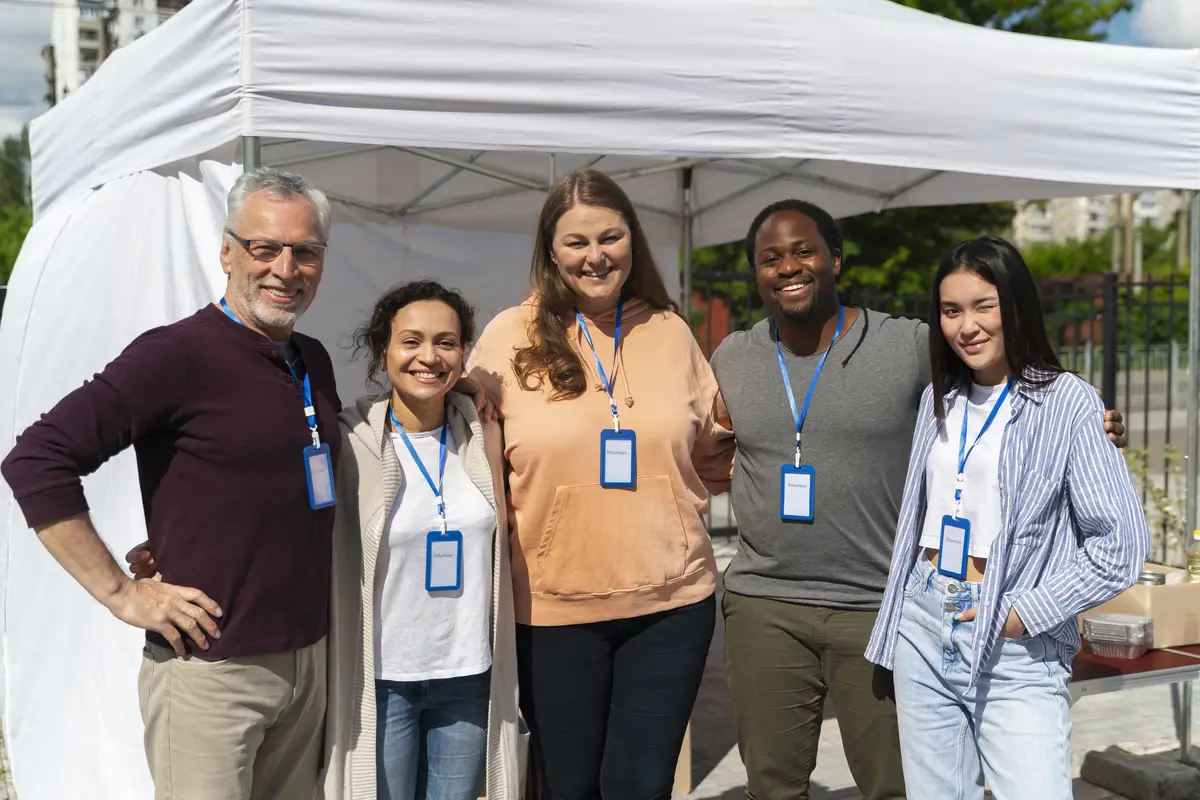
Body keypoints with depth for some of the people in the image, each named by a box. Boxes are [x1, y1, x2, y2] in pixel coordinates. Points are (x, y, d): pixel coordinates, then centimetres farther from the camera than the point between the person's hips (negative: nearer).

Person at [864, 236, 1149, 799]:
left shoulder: (1066, 402, -8)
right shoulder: (939, 397, 10)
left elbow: (1121, 543, -11)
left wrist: (1026, 612, -12)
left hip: (1015, 647, -5)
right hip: (925, 627, 5)